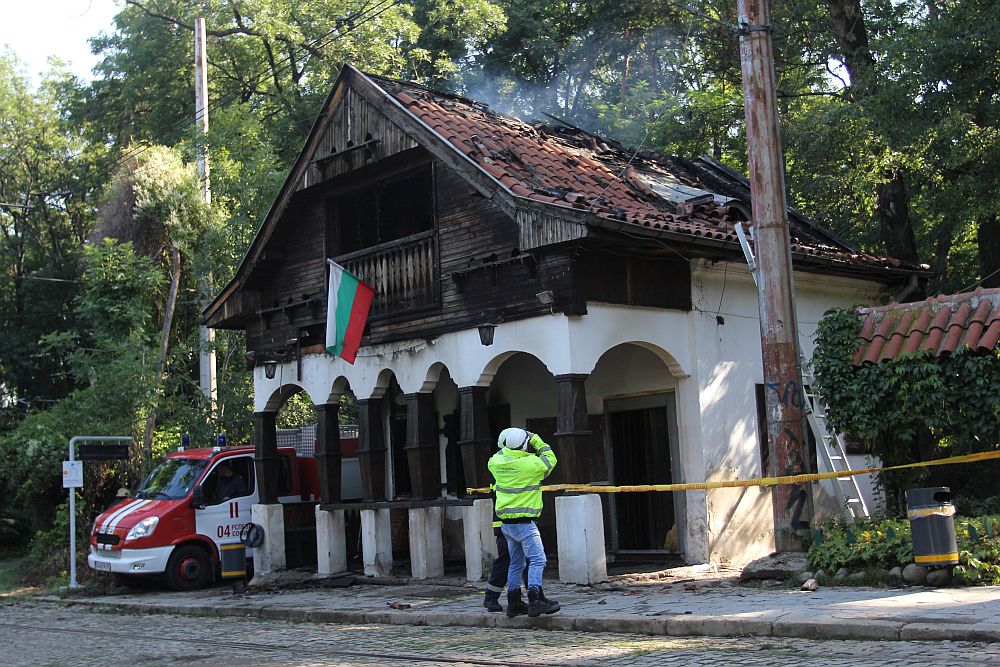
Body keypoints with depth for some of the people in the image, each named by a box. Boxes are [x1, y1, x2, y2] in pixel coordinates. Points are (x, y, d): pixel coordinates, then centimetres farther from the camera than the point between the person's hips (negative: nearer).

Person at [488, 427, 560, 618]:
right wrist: (536, 440, 8)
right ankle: (535, 600, -18)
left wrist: (506, 448, 24)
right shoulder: (530, 464, -15)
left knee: (516, 563, 16)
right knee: (537, 559, -8)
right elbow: (550, 459, 3)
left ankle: (514, 603, 19)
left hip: (506, 523, 8)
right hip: (524, 522, -8)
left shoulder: (497, 461, 2)